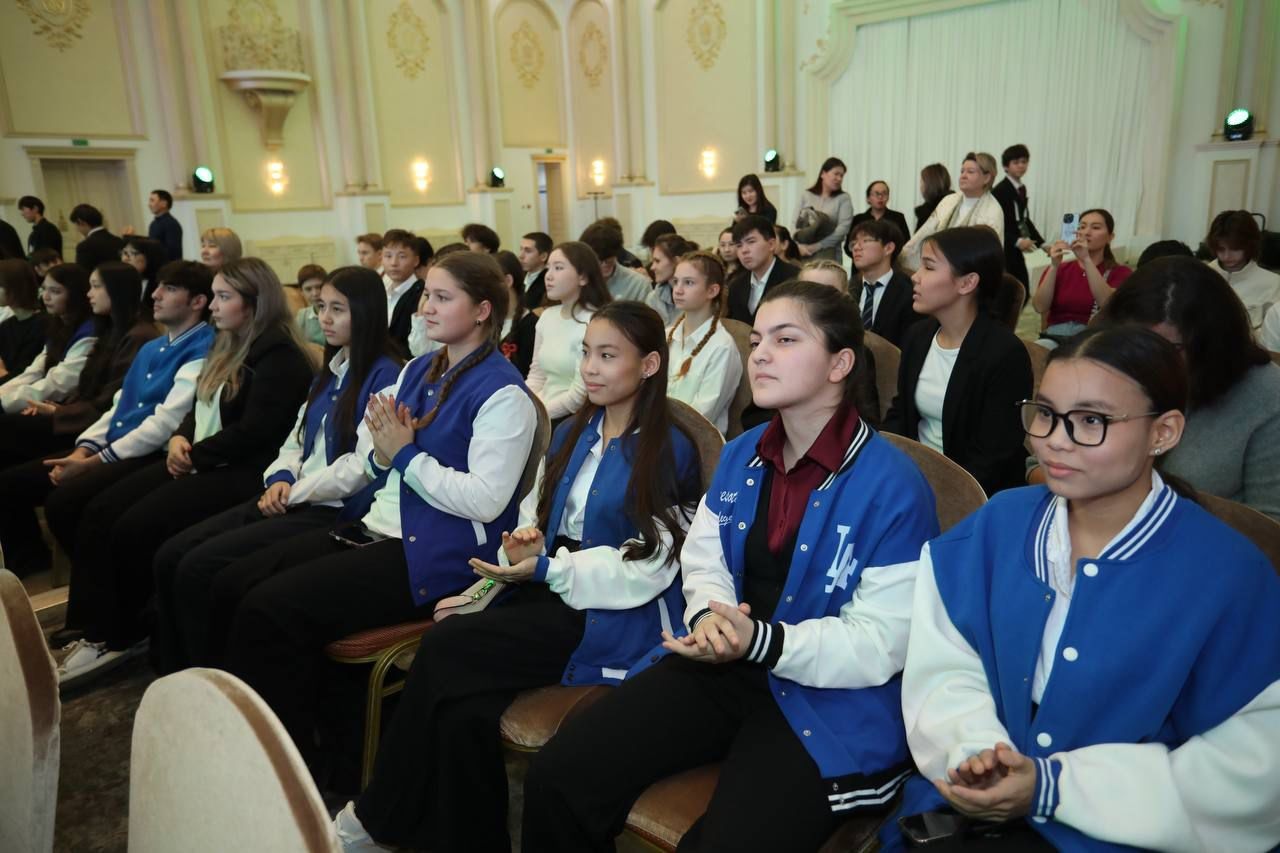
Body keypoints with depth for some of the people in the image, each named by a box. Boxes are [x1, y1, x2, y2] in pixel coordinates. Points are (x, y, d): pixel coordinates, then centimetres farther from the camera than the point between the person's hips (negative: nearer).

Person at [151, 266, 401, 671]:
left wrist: (295, 493, -11)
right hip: (292, 500, 9)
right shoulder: (329, 371, 19)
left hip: (335, 511, -9)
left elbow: (363, 465, -17)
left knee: (199, 567, -18)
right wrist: (280, 479, -1)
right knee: (169, 557, -5)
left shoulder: (384, 375, -10)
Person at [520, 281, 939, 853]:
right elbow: (703, 563, 10)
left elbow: (880, 646, -15)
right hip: (721, 669, 5)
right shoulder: (739, 456, 7)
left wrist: (762, 642, -27)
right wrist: (708, 616, -14)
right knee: (558, 778, -8)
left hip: (829, 703, -5)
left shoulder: (894, 485, -14)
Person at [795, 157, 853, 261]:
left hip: (827, 254, -1)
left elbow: (843, 228, -5)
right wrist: (799, 245, -11)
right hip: (801, 253, 1)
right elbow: (795, 223, 6)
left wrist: (817, 246, -12)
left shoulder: (843, 198, 7)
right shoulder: (805, 195, 12)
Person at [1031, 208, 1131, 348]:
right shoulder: (1059, 269, 18)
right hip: (1055, 337, 2)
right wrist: (1054, 266, -12)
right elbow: (1040, 307, -1)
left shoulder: (1119, 272, 11)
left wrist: (1086, 260, -19)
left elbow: (1108, 304, -13)